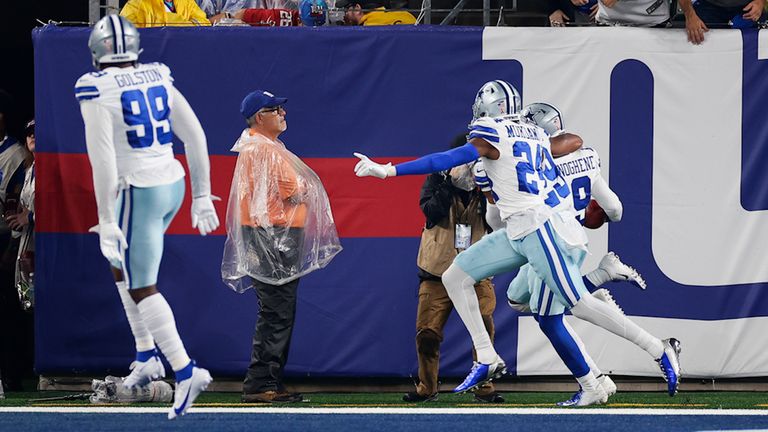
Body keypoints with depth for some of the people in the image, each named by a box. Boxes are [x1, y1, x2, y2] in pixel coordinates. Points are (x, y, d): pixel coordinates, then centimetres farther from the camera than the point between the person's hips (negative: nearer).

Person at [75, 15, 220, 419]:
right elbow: (195, 136, 8)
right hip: (172, 186, 7)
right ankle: (146, 355, 25)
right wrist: (202, 195, 15)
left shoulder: (96, 91, -13)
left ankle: (186, 372, -9)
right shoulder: (158, 79, 6)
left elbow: (103, 159, -19)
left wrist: (106, 220, -16)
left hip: (138, 194, -7)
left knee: (142, 289, 1)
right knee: (121, 268, 25)